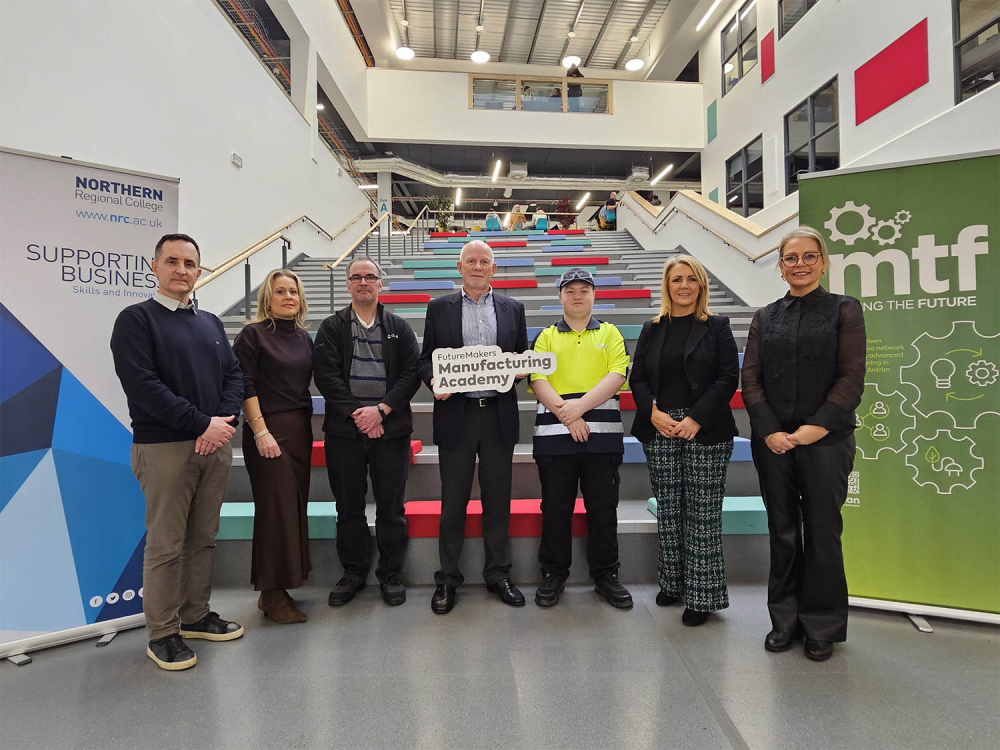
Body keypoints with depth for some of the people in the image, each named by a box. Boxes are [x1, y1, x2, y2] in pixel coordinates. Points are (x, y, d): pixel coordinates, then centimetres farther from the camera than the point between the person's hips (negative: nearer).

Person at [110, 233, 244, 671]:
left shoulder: (210, 323, 15)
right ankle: (162, 634, 16)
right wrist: (202, 424, -16)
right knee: (165, 544, 2)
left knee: (203, 539, 13)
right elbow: (142, 386, -14)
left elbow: (234, 374, 10)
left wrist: (225, 421, -8)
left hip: (215, 444, 6)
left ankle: (196, 615, 27)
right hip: (164, 448, -5)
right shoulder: (136, 319, -3)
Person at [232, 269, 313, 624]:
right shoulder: (253, 334, -4)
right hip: (267, 430, -6)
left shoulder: (304, 337, 12)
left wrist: (306, 427, 9)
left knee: (295, 507, 9)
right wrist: (261, 432, -16)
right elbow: (245, 386, -10)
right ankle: (272, 594, 10)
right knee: (276, 508, -4)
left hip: (300, 430, 6)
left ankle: (277, 588, 22)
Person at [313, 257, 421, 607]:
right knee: (349, 507, 10)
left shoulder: (399, 328, 9)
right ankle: (353, 572, 26)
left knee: (391, 506, 6)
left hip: (391, 429, 0)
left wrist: (381, 409, -13)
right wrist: (356, 413, -13)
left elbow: (411, 374, -1)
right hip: (344, 430, 0)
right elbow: (326, 375, -3)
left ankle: (390, 574, 21)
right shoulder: (332, 327, 8)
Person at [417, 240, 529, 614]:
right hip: (456, 414, -1)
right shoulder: (439, 308, 7)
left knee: (498, 499, 10)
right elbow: (426, 359, 6)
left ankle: (498, 574, 25)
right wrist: (434, 382, -14)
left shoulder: (513, 309, 11)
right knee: (453, 501, 6)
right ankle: (447, 579, 20)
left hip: (499, 414, 2)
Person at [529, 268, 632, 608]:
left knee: (603, 509, 7)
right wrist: (565, 415, -15)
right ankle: (553, 575, 22)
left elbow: (617, 375, -3)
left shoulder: (610, 334, 11)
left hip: (602, 435, 0)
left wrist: (580, 405, -16)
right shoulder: (546, 337, 11)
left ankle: (606, 575, 23)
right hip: (554, 436, 0)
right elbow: (538, 380, -1)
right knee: (555, 508, 6)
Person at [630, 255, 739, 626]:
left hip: (705, 431, -3)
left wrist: (696, 418, -13)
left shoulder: (717, 326, 3)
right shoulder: (652, 329, 12)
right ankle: (672, 583, 24)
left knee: (702, 513, 0)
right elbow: (637, 378, 9)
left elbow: (728, 377, -4)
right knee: (668, 511, 9)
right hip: (659, 430, 3)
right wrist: (653, 413, -8)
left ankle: (701, 595, 12)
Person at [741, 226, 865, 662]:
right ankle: (785, 619, 26)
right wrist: (769, 431, -9)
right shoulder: (765, 317, 10)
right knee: (782, 533, 11)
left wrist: (817, 427, -14)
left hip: (825, 441, -2)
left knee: (822, 534, 7)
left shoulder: (844, 310, 3)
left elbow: (851, 377, -5)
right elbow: (750, 378, 3)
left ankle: (822, 627, 24)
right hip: (772, 441, 2)